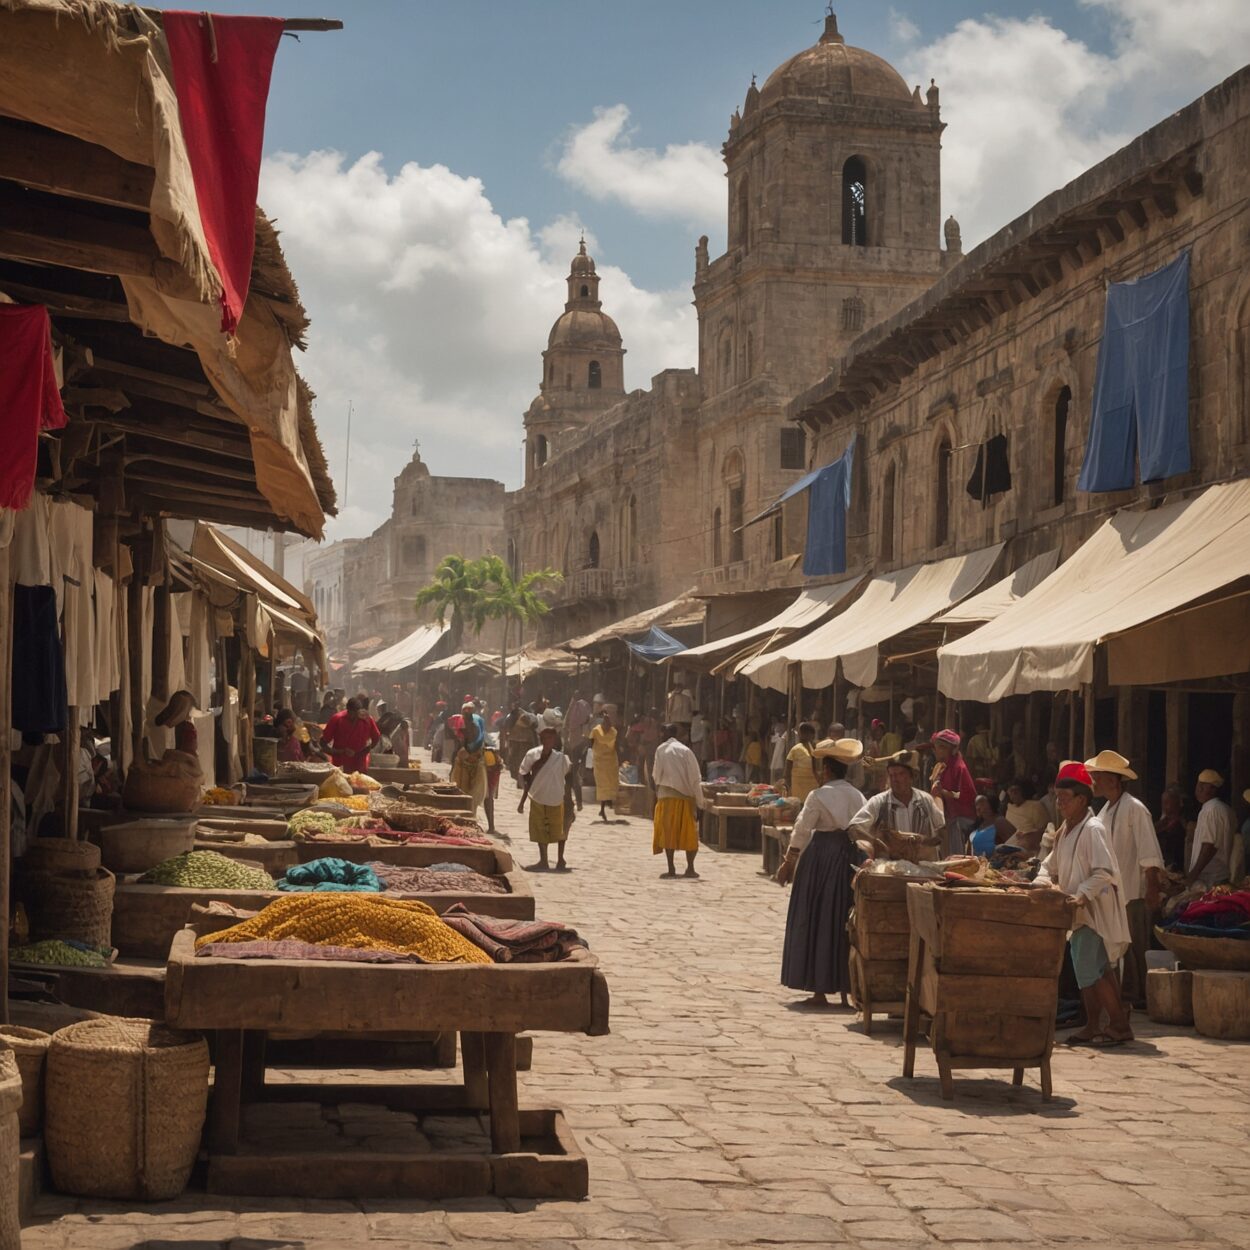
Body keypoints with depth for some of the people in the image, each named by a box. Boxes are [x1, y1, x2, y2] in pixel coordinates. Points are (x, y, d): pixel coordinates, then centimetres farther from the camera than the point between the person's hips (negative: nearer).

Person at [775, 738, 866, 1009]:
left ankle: (820, 991, 3)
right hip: (852, 857, 5)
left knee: (818, 922, 3)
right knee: (845, 923, 11)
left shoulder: (818, 796, -10)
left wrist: (788, 863, -1)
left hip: (822, 857, -5)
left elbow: (802, 831, -9)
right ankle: (846, 989, 13)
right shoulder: (858, 796, 5)